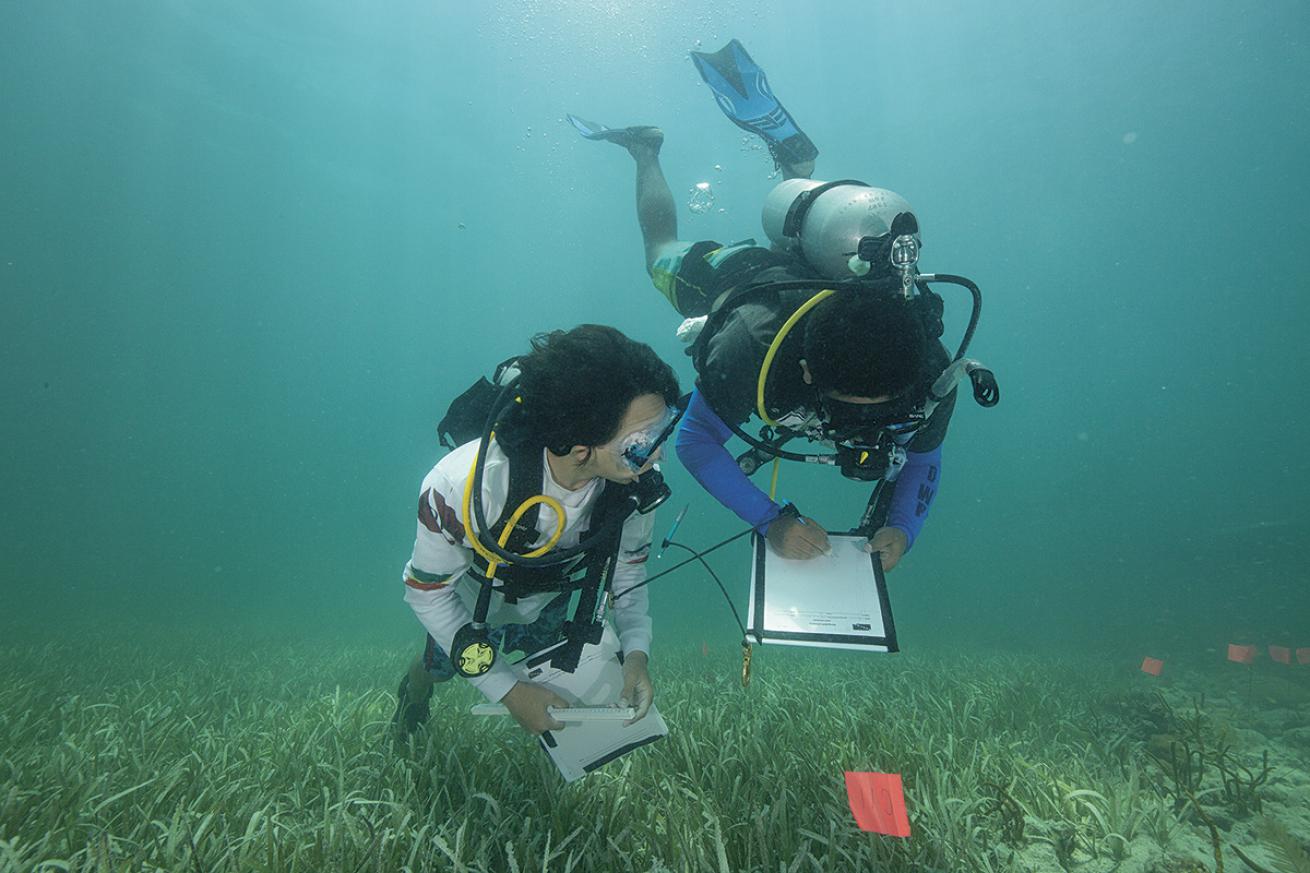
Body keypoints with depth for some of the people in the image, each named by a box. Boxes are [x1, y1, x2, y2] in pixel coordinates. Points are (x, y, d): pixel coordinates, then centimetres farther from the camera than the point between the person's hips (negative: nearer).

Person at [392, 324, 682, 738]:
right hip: (473, 594, -2)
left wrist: (636, 651, -25)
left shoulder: (637, 480, -33)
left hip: (552, 601, 3)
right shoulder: (461, 484, -44)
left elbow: (629, 565, -11)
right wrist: (510, 691, -26)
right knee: (443, 665, 26)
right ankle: (419, 683, 62)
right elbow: (427, 590, -27)